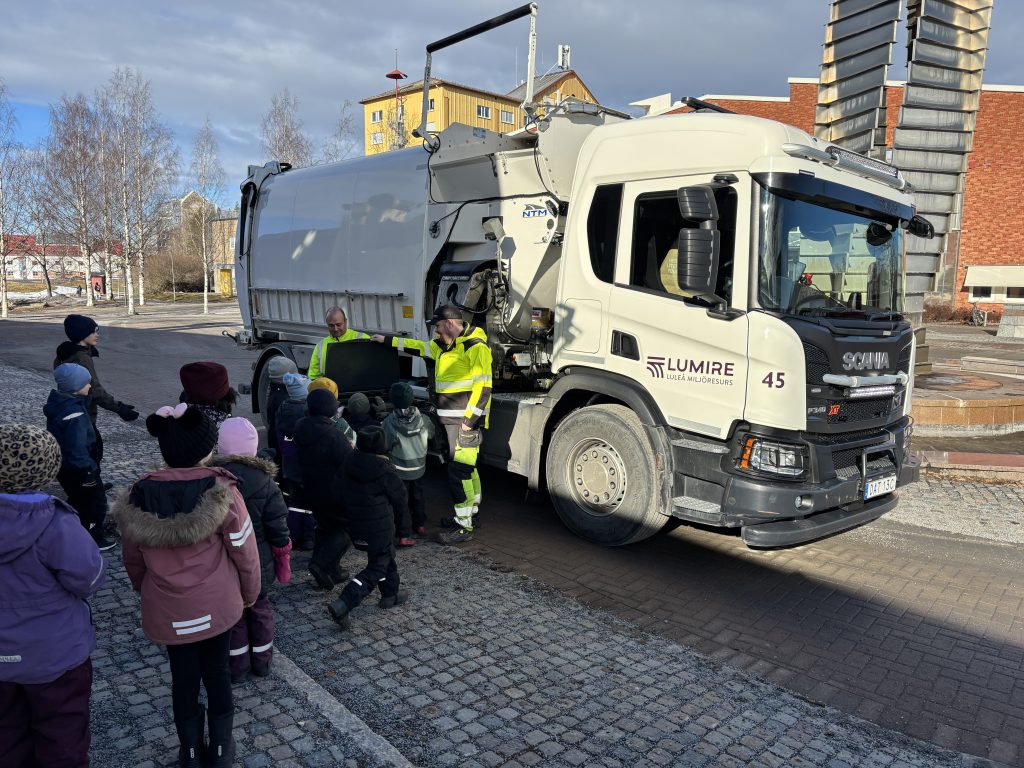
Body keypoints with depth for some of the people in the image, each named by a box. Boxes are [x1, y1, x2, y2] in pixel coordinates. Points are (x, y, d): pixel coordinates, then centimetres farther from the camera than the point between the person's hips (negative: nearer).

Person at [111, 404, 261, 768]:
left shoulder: (139, 496, -10)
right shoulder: (221, 492, -20)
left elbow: (133, 559, 2)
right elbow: (244, 550, -12)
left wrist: (146, 591, 21)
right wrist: (250, 592, 5)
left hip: (166, 608, 2)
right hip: (217, 603, -2)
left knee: (183, 677, 20)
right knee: (217, 673, 19)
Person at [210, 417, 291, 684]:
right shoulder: (264, 481, -15)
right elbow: (277, 527, -11)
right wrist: (282, 556, 4)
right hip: (259, 564, 1)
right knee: (260, 609, 20)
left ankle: (237, 667, 30)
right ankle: (262, 662, 33)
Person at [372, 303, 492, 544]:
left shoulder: (475, 346, -16)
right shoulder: (444, 345, 14)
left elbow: (483, 385, -20)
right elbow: (418, 346, 28)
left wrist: (470, 418, -21)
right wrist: (388, 340, 30)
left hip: (467, 420, -10)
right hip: (452, 419, 10)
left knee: (458, 470, -9)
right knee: (466, 467, 18)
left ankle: (464, 527, -1)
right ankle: (468, 514, 31)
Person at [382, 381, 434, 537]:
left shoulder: (388, 422, -21)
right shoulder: (422, 419, -13)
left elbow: (385, 446, -15)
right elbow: (431, 434, 5)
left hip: (399, 469, -3)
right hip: (419, 466, 3)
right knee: (418, 495, 22)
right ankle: (420, 525, 32)